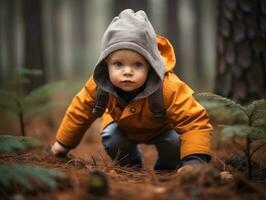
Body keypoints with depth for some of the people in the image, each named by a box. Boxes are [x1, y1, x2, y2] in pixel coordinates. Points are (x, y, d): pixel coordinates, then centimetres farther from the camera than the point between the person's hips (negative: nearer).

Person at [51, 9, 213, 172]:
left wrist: (194, 161, -62)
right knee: (111, 140, -18)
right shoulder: (98, 85, -35)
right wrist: (64, 143, -5)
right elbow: (80, 110, -16)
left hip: (162, 127, -3)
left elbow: (195, 122, -47)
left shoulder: (169, 88, -46)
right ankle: (132, 165, 13)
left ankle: (166, 169, 10)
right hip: (125, 126, 3)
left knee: (174, 144, -24)